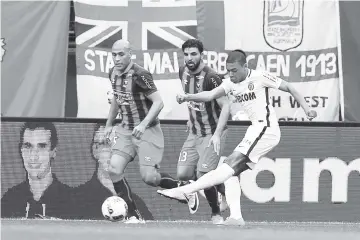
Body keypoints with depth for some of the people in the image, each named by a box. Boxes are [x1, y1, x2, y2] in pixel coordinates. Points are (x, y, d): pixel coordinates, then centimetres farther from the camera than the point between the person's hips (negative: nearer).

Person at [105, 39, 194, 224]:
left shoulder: (139, 75, -19)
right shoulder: (113, 74, 5)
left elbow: (158, 102, -22)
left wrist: (143, 124, -33)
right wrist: (109, 124, 26)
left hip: (147, 131, -7)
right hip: (126, 130, 7)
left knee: (148, 177, -13)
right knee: (114, 169, -11)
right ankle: (133, 216, -4)